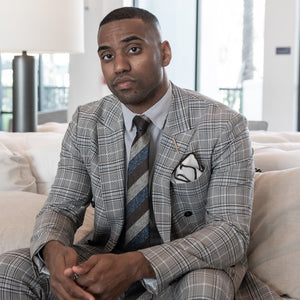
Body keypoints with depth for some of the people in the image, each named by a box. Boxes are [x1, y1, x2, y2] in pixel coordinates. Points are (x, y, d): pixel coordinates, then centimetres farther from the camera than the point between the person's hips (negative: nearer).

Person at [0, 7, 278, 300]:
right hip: (107, 256, 4)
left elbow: (232, 231, -18)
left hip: (193, 266, -3)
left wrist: (135, 265, -33)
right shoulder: (84, 124, 1)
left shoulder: (223, 127, -12)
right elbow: (61, 207, 2)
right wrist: (53, 250, -25)